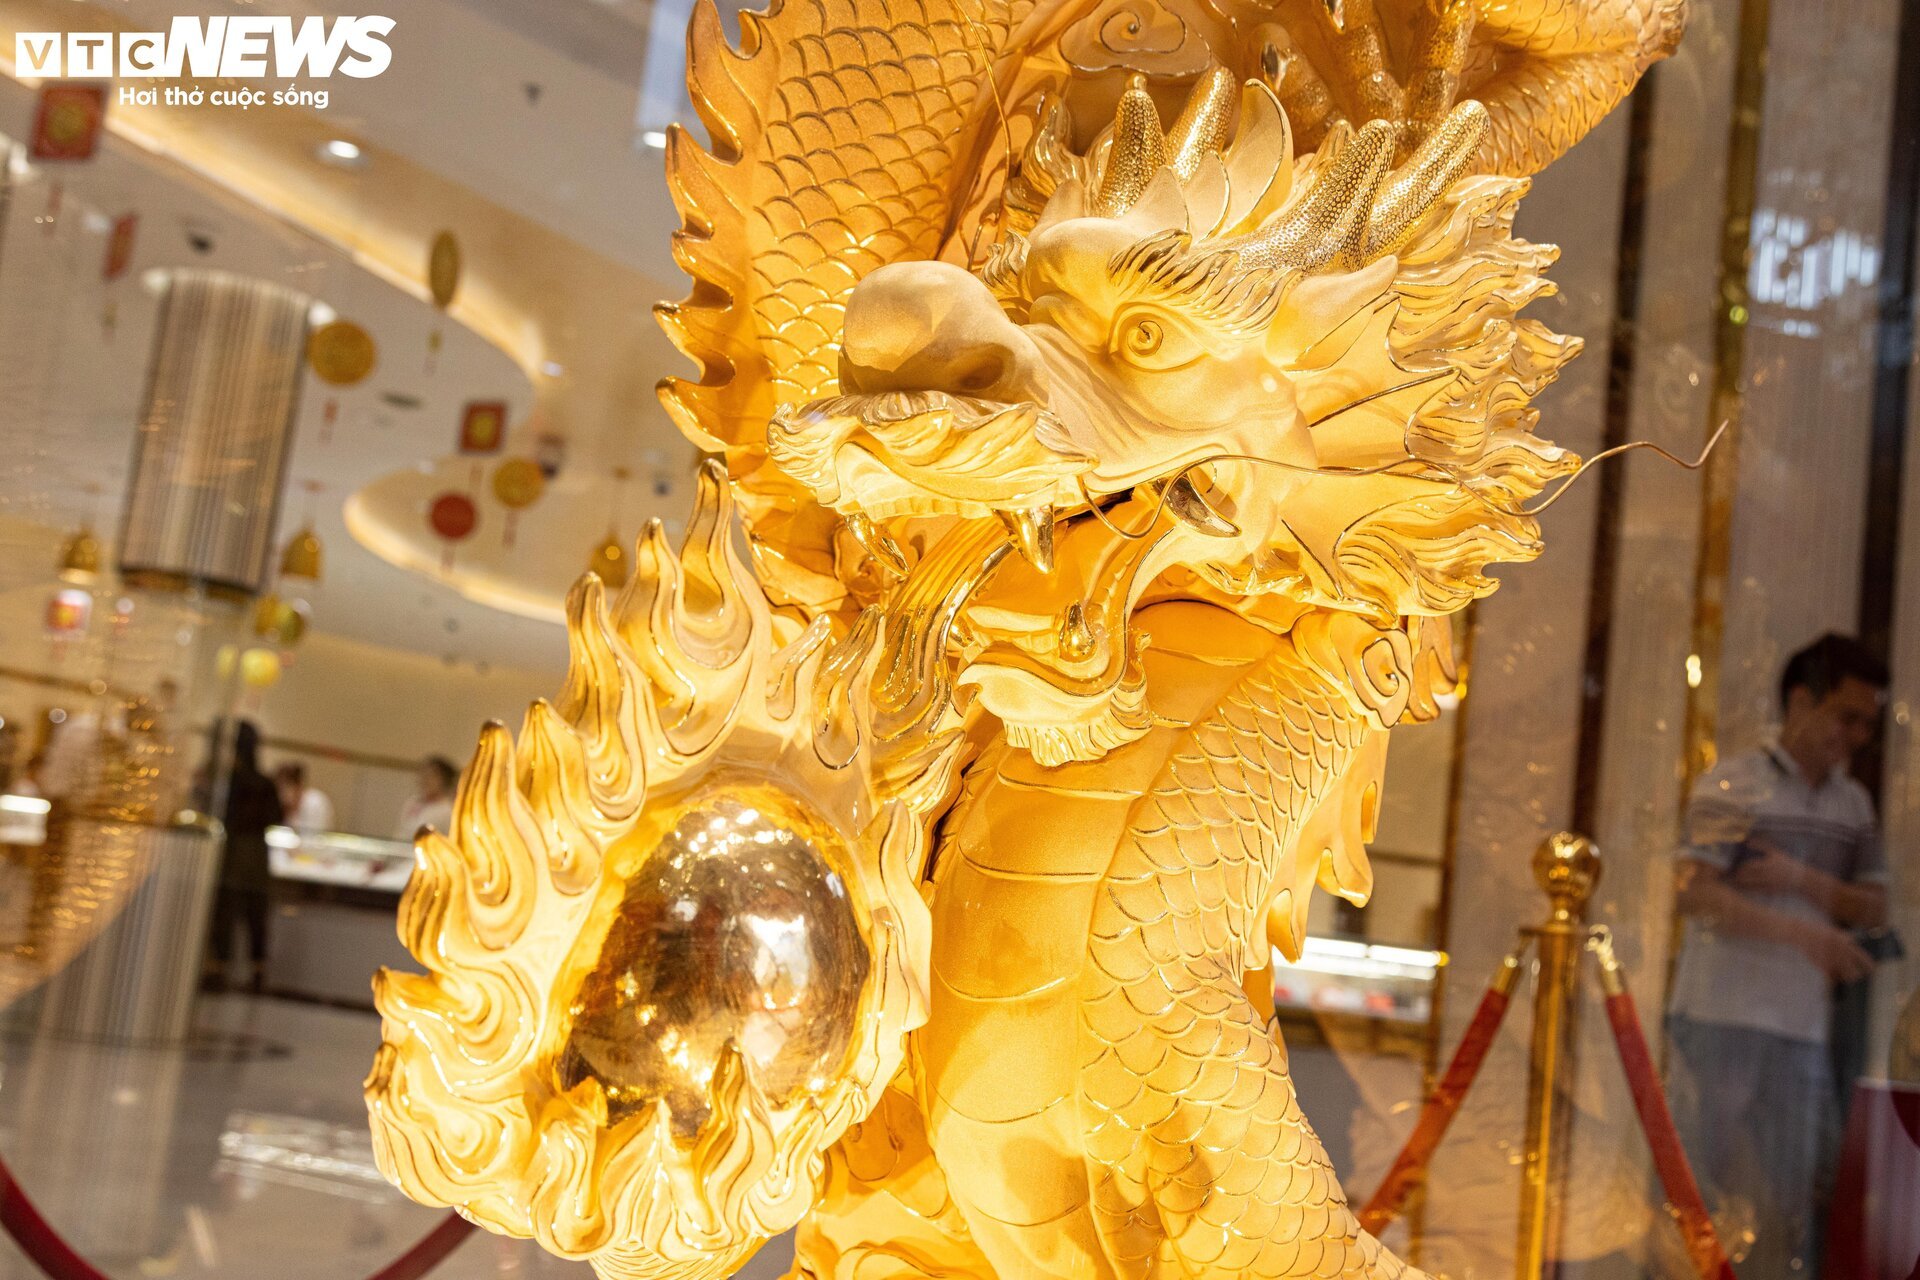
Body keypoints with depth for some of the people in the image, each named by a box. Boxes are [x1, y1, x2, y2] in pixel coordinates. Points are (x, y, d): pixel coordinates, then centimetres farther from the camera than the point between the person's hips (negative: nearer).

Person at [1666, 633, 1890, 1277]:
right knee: (1704, 1185, 1)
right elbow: (1694, 894, -14)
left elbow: (1874, 909, 11)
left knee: (1792, 1200, 6)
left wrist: (1803, 881, -8)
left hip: (1804, 1027, 5)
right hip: (1720, 1017, -5)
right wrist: (1806, 935, -21)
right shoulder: (1733, 784, -5)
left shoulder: (1854, 803, 14)